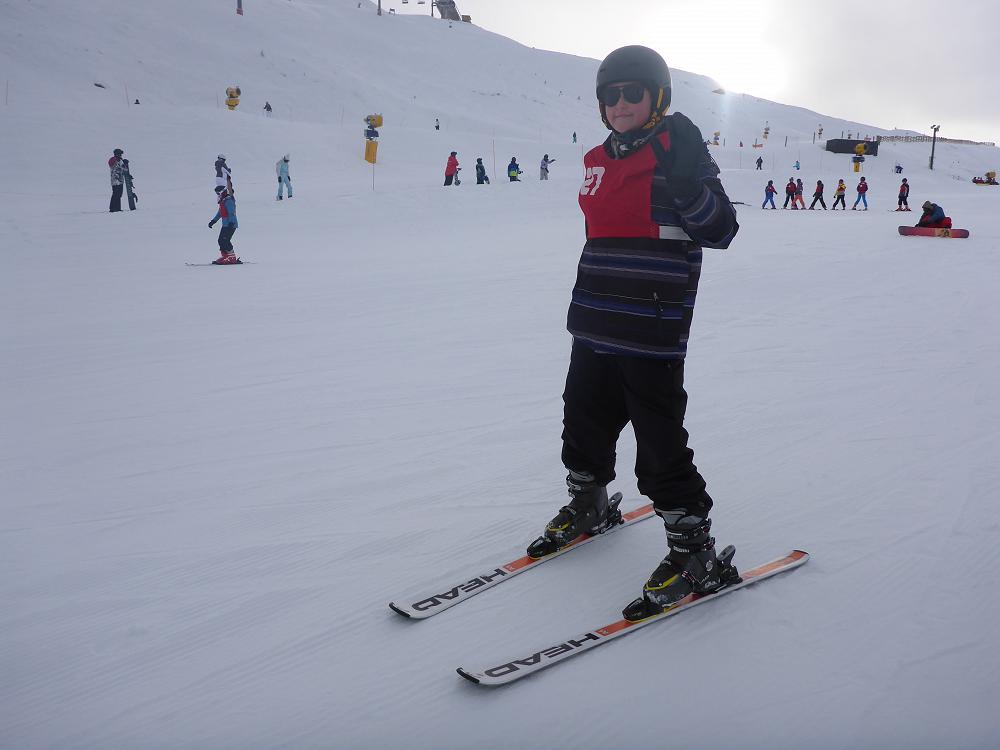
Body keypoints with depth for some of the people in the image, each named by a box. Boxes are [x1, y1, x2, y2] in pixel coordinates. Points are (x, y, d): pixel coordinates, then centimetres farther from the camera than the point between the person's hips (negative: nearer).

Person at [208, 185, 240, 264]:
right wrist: (213, 221, 33)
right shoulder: (222, 202, 18)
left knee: (225, 241, -13)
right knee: (221, 241, 11)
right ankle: (224, 257, 18)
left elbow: (231, 213, -23)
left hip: (230, 225, -10)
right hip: (225, 225, 10)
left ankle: (233, 258, -9)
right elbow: (219, 213, 30)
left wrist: (231, 223, -33)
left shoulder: (228, 201, -14)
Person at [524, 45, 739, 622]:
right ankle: (588, 508, 44)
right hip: (595, 329, 8)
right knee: (585, 425, 20)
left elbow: (722, 231, -12)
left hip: (651, 334, -7)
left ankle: (695, 553, 13)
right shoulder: (603, 160, 13)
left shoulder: (677, 148, -7)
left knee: (660, 447, -3)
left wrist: (688, 185, -28)